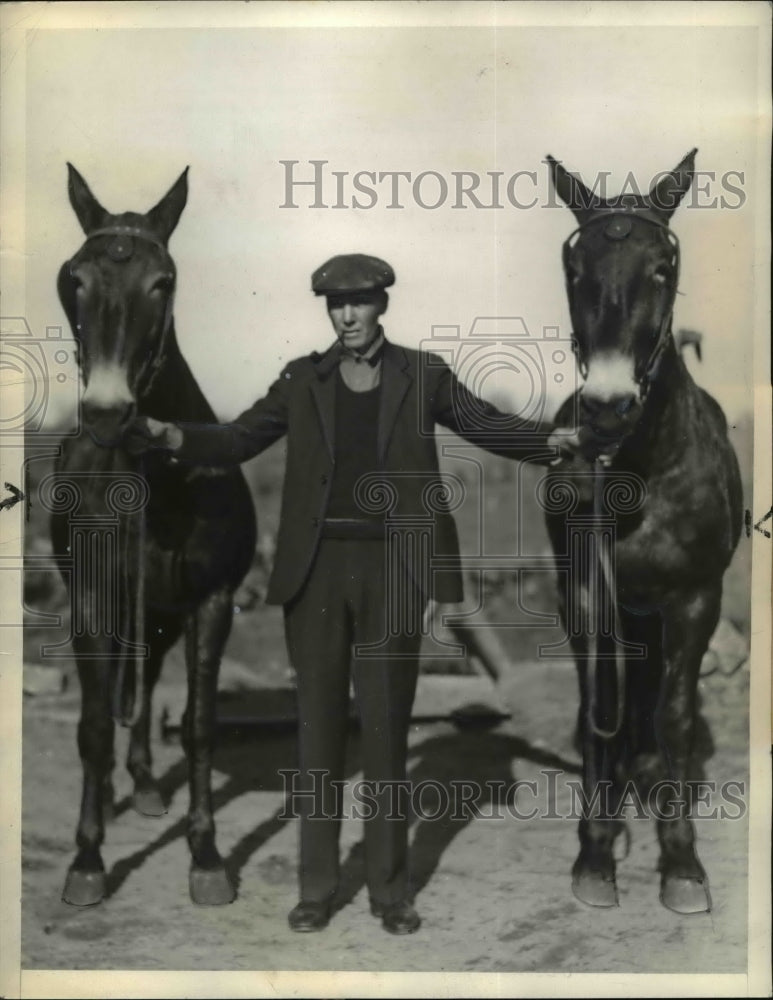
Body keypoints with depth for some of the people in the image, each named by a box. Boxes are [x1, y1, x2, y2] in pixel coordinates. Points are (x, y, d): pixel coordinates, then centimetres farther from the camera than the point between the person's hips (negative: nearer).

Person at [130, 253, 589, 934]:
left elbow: (488, 426, 4)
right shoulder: (303, 379, 9)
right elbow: (237, 441, 4)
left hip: (391, 571, -1)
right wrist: (173, 437, -14)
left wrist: (552, 439, -14)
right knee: (318, 726, 7)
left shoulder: (422, 374, 6)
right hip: (317, 570, 2)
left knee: (387, 727, 5)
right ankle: (317, 887, 19)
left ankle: (391, 889, 18)